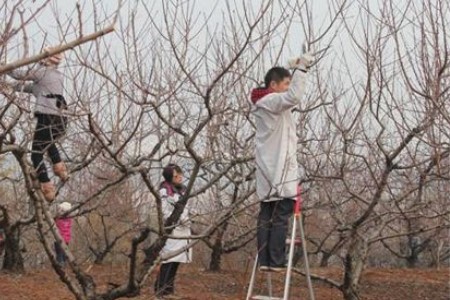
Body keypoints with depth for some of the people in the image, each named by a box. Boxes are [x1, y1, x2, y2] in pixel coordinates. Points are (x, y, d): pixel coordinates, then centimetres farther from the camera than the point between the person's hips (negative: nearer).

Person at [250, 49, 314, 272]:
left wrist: (297, 70, 20)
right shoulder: (271, 101, -10)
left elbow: (290, 98, 33)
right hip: (279, 171, -10)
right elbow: (294, 96, -30)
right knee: (281, 217, -9)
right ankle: (276, 261, -12)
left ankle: (264, 260, 3)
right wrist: (300, 69, -21)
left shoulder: (265, 103, 20)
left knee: (266, 217, 5)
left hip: (268, 173, 10)